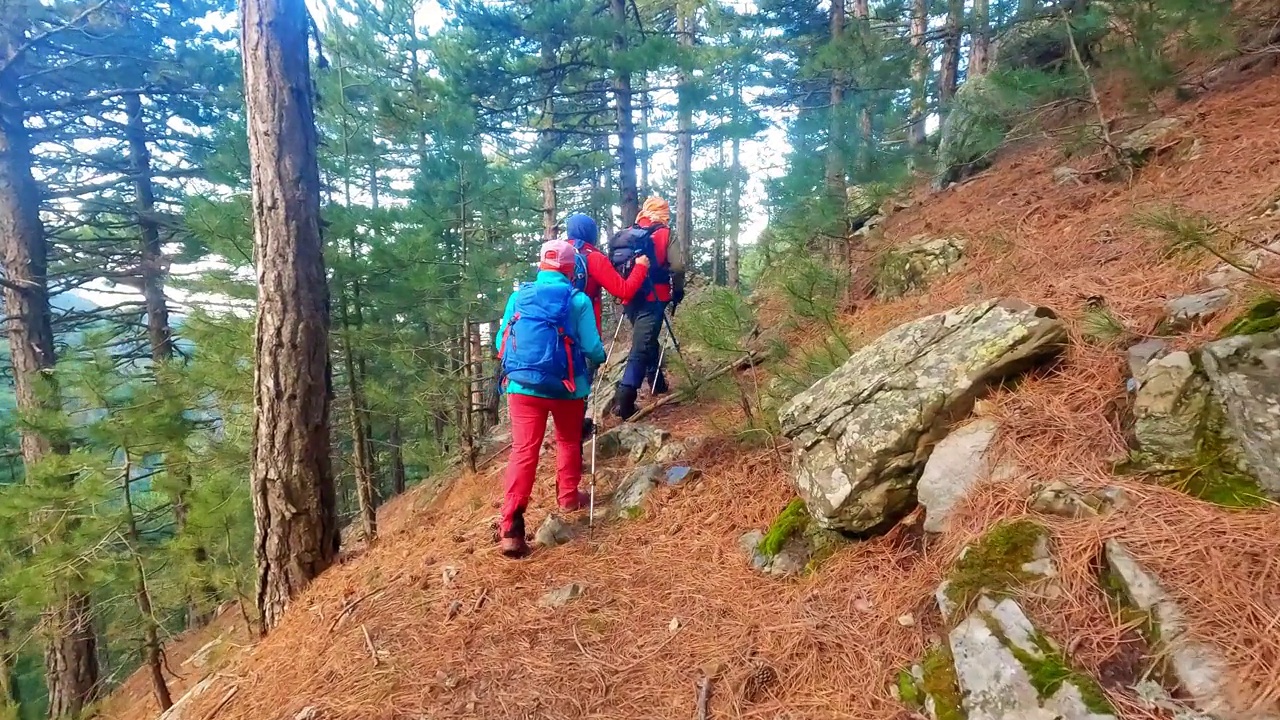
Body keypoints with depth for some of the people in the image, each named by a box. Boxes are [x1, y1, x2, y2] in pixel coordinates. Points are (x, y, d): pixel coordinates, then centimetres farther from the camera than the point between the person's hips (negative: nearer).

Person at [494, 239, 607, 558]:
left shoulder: (519, 295, 4)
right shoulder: (578, 300, -6)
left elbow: (500, 342, 9)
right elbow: (593, 350, -8)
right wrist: (598, 360, 16)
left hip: (522, 385, 2)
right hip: (565, 386, -2)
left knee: (523, 451, -1)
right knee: (569, 442, 23)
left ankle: (511, 527, -9)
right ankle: (568, 497, 38)